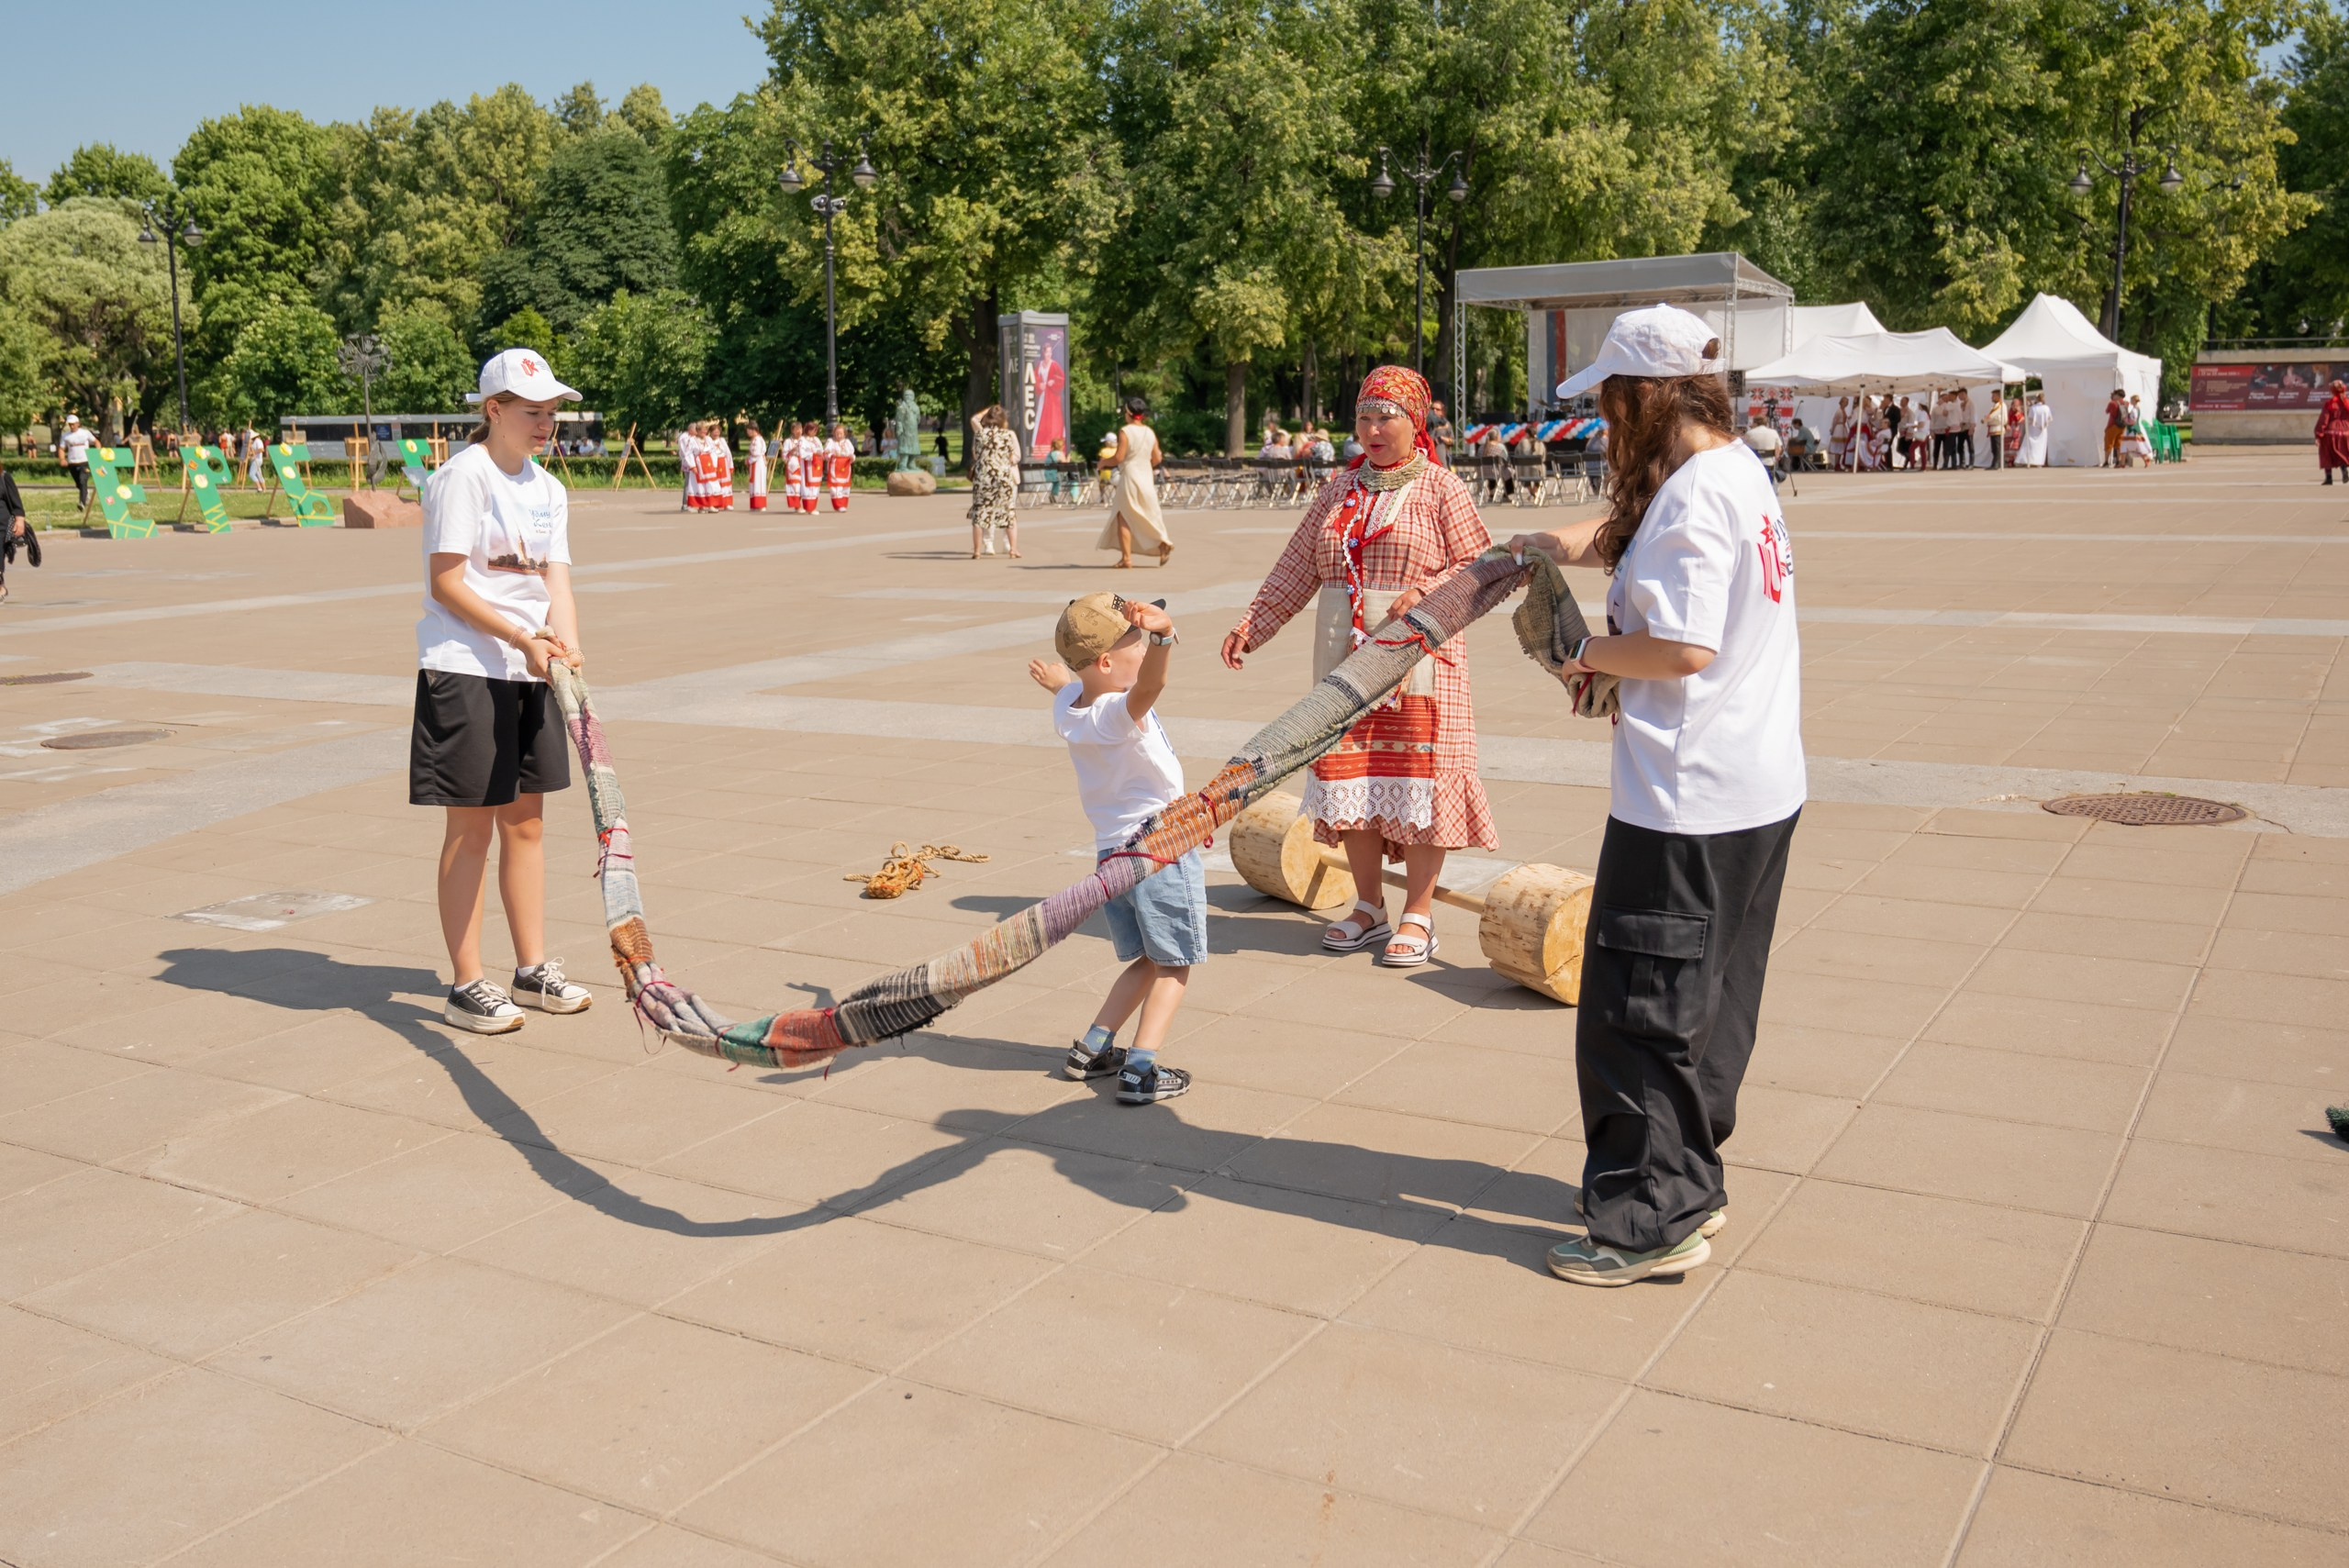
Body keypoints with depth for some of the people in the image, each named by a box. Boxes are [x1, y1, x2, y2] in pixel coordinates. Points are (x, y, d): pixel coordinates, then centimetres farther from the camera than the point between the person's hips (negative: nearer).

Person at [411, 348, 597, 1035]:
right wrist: (519, 636, -21)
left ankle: (532, 970, 22)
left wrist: (567, 646, -15)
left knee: (526, 822, 12)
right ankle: (467, 986, 8)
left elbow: (557, 579, 4)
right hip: (465, 671, -7)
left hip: (530, 672, 7)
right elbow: (445, 582, -14)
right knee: (471, 828, -1)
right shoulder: (463, 475, -9)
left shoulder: (549, 489, 12)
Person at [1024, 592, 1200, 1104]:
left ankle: (1092, 1048, 18)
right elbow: (1150, 684, -49)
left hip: (1110, 853, 8)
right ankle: (1140, 1070, -4)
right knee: (1174, 964, 5)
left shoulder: (1067, 707, 1)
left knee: (1147, 960, 23)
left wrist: (1058, 679, 49)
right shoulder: (1118, 714, -25)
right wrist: (1163, 635, -66)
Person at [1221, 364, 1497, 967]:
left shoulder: (1440, 488, 0)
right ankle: (1369, 906, 20)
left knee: (1415, 778, -3)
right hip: (1343, 661, 5)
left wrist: (1428, 590, -19)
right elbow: (1297, 568, 13)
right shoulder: (1339, 488, 14)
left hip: (1416, 658, -4)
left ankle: (1418, 913, 10)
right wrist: (1250, 626, 6)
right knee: (1349, 779, 6)